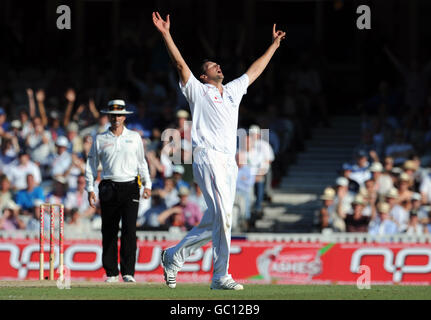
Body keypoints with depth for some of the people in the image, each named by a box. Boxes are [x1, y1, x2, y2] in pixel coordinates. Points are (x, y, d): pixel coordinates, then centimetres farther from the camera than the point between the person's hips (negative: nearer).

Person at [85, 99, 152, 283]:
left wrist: (147, 184, 7)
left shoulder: (134, 137, 11)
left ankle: (128, 272, -9)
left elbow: (142, 162, 16)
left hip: (130, 187, -1)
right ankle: (111, 273, 7)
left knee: (129, 230, -10)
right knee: (109, 232, 1)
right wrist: (90, 189, 3)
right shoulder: (100, 140, 9)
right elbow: (91, 165, 11)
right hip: (109, 188, 1)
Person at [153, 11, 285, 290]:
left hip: (229, 161, 7)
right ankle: (221, 276, -16)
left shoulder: (233, 91, 26)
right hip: (208, 158, -7)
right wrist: (166, 35, -10)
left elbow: (255, 70, 36)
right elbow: (180, 64, -1)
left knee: (213, 223, 5)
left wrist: (274, 45, 42)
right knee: (223, 215, -17)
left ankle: (173, 256, 21)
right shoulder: (198, 90, 9)